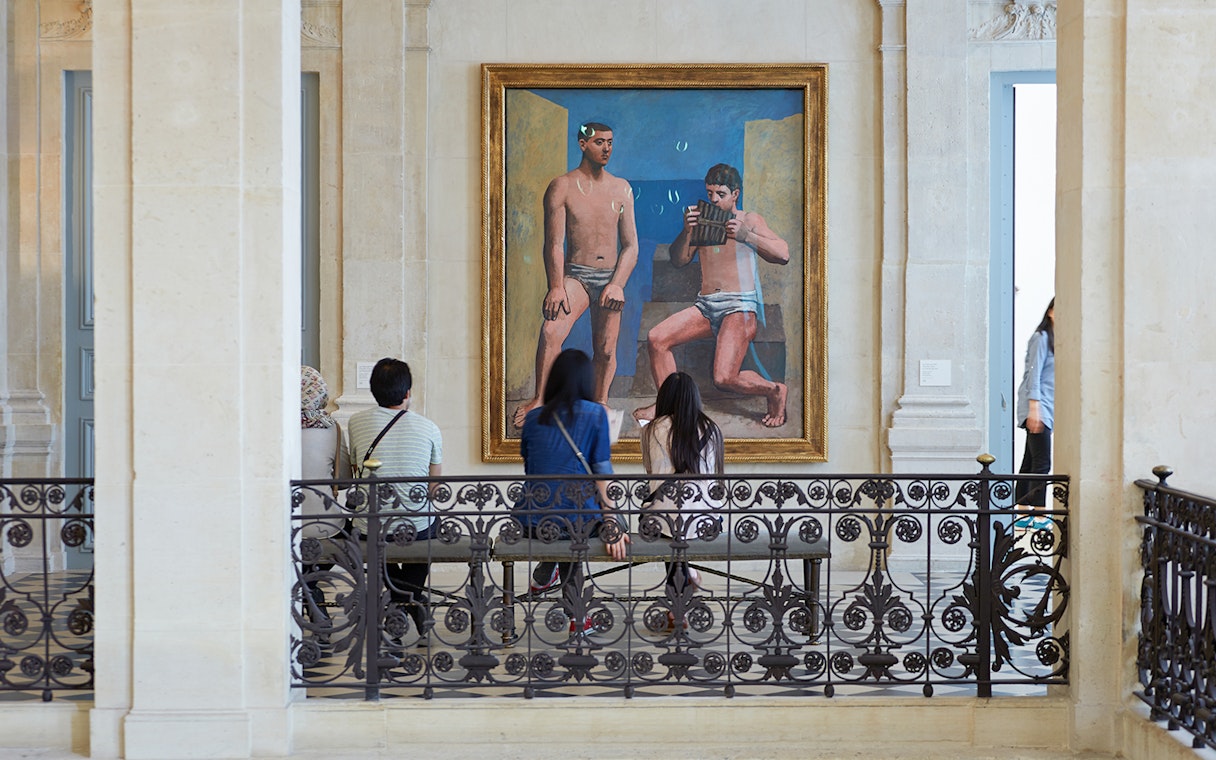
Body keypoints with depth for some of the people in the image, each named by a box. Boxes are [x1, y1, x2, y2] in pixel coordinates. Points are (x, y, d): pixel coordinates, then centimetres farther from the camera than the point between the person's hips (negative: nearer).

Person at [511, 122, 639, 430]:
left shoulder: (621, 189, 10)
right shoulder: (562, 186, 0)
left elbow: (631, 246, 8)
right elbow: (554, 244, -6)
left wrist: (617, 284, -8)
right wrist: (556, 287, -19)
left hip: (610, 277, 3)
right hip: (575, 274, -3)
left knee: (605, 350, 3)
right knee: (551, 330, -26)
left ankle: (600, 402, 22)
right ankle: (539, 399, -19)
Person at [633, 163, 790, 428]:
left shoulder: (748, 220, 8)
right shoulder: (702, 221, 18)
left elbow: (783, 254, 0)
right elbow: (678, 259, 12)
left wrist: (746, 235, -10)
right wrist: (687, 231, -7)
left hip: (740, 306, -5)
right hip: (705, 306, 5)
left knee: (724, 379, -21)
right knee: (656, 338, -13)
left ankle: (775, 391, 7)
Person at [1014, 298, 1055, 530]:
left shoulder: (1057, 339, 16)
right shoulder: (1041, 337, -8)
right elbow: (1034, 373, -13)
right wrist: (1034, 408, -19)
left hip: (1046, 409, 8)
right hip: (1037, 408, -8)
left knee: (1031, 462, 8)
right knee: (1042, 463, -11)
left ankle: (1023, 514, 10)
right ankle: (1039, 516, -12)